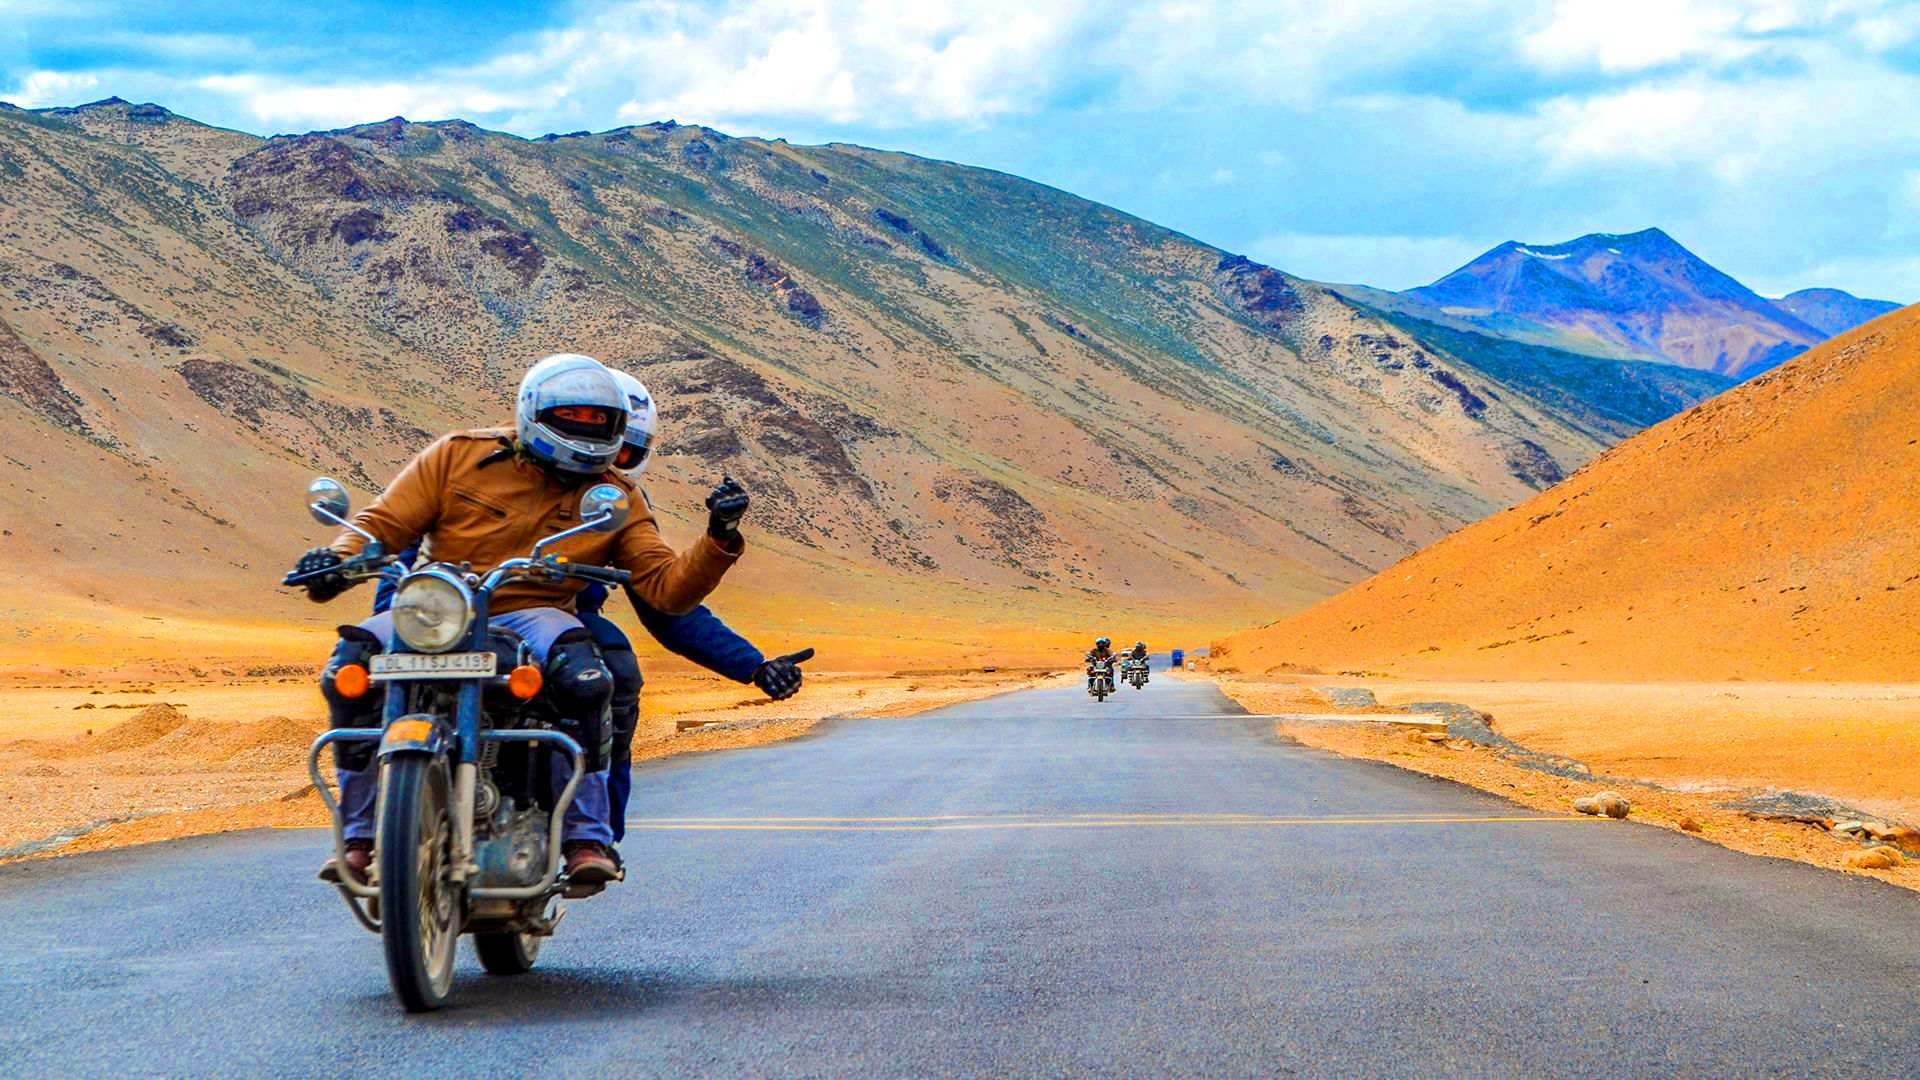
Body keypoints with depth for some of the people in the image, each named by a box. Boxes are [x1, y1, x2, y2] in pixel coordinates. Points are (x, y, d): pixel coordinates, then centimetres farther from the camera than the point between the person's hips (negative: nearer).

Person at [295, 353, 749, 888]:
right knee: (352, 665, -28)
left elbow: (669, 588, 6)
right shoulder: (460, 456, 9)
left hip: (530, 619, 0)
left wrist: (719, 540, -12)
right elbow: (384, 523, 7)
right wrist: (337, 562, -15)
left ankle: (585, 838, -27)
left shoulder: (614, 498, 13)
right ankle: (361, 834, -18)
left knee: (580, 674, -36)